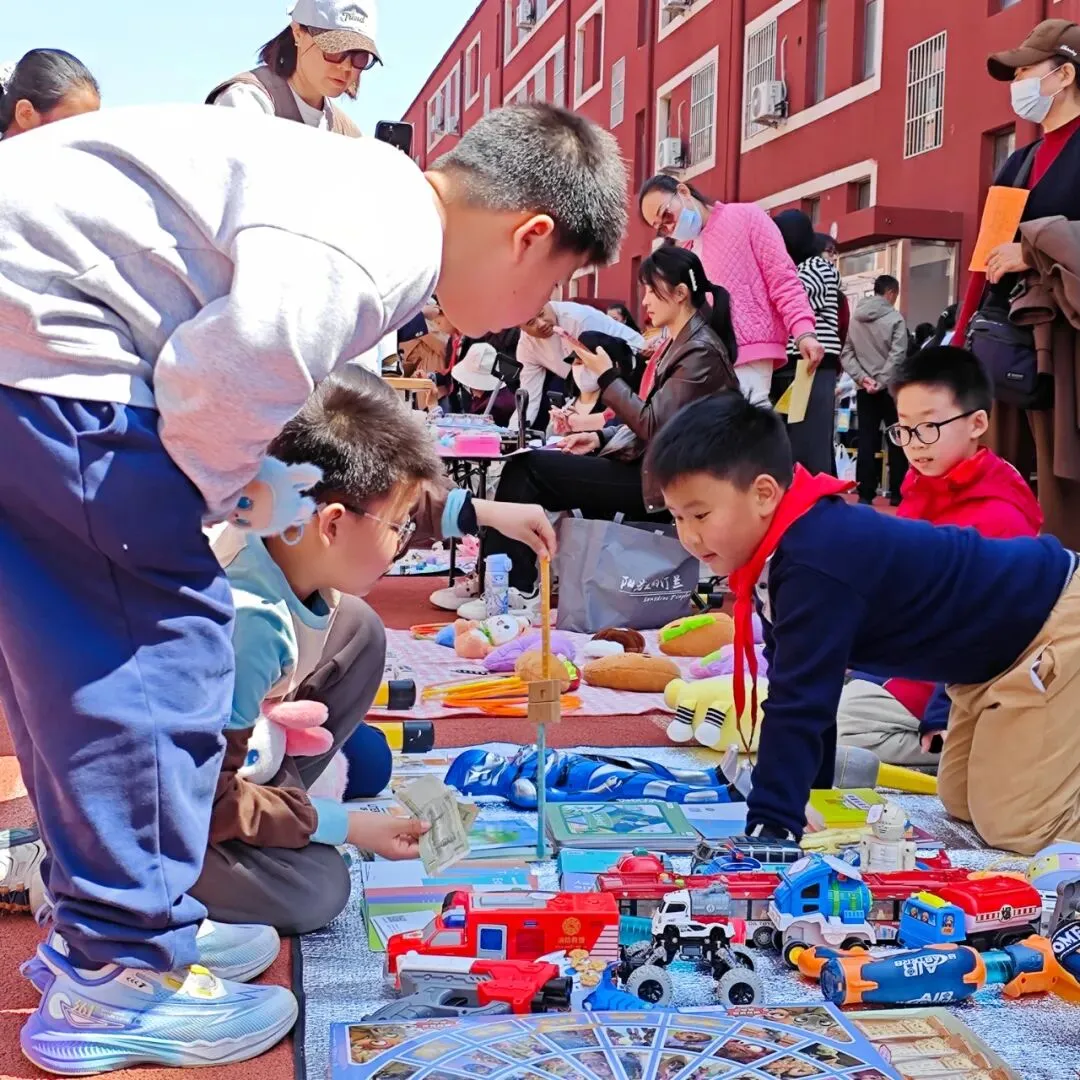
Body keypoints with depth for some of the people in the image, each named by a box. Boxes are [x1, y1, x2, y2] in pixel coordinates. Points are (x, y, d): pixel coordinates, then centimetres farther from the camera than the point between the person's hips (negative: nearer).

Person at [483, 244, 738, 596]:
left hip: (660, 480, -10)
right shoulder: (681, 343, 15)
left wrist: (607, 375, -15)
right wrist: (601, 437, 5)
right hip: (648, 464, 10)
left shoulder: (701, 352, -15)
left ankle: (511, 588, -6)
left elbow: (655, 425, -20)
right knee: (528, 464, -1)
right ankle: (512, 585, -3)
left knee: (528, 468, -13)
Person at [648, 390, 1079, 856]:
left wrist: (771, 822, -31)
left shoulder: (815, 564, -35)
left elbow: (800, 700, -35)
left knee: (1015, 825, -11)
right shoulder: (788, 550, -4)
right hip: (996, 648, 10)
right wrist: (806, 788, 8)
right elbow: (796, 684, 5)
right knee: (963, 803, 17)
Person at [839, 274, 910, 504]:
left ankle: (865, 493, -1)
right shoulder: (895, 318, -8)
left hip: (864, 389, 4)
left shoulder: (854, 318, 6)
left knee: (866, 440, 3)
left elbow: (845, 353, 1)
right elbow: (897, 356, -15)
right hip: (890, 388, -4)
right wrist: (881, 382, -12)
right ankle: (897, 492, 6)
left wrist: (862, 377, -5)